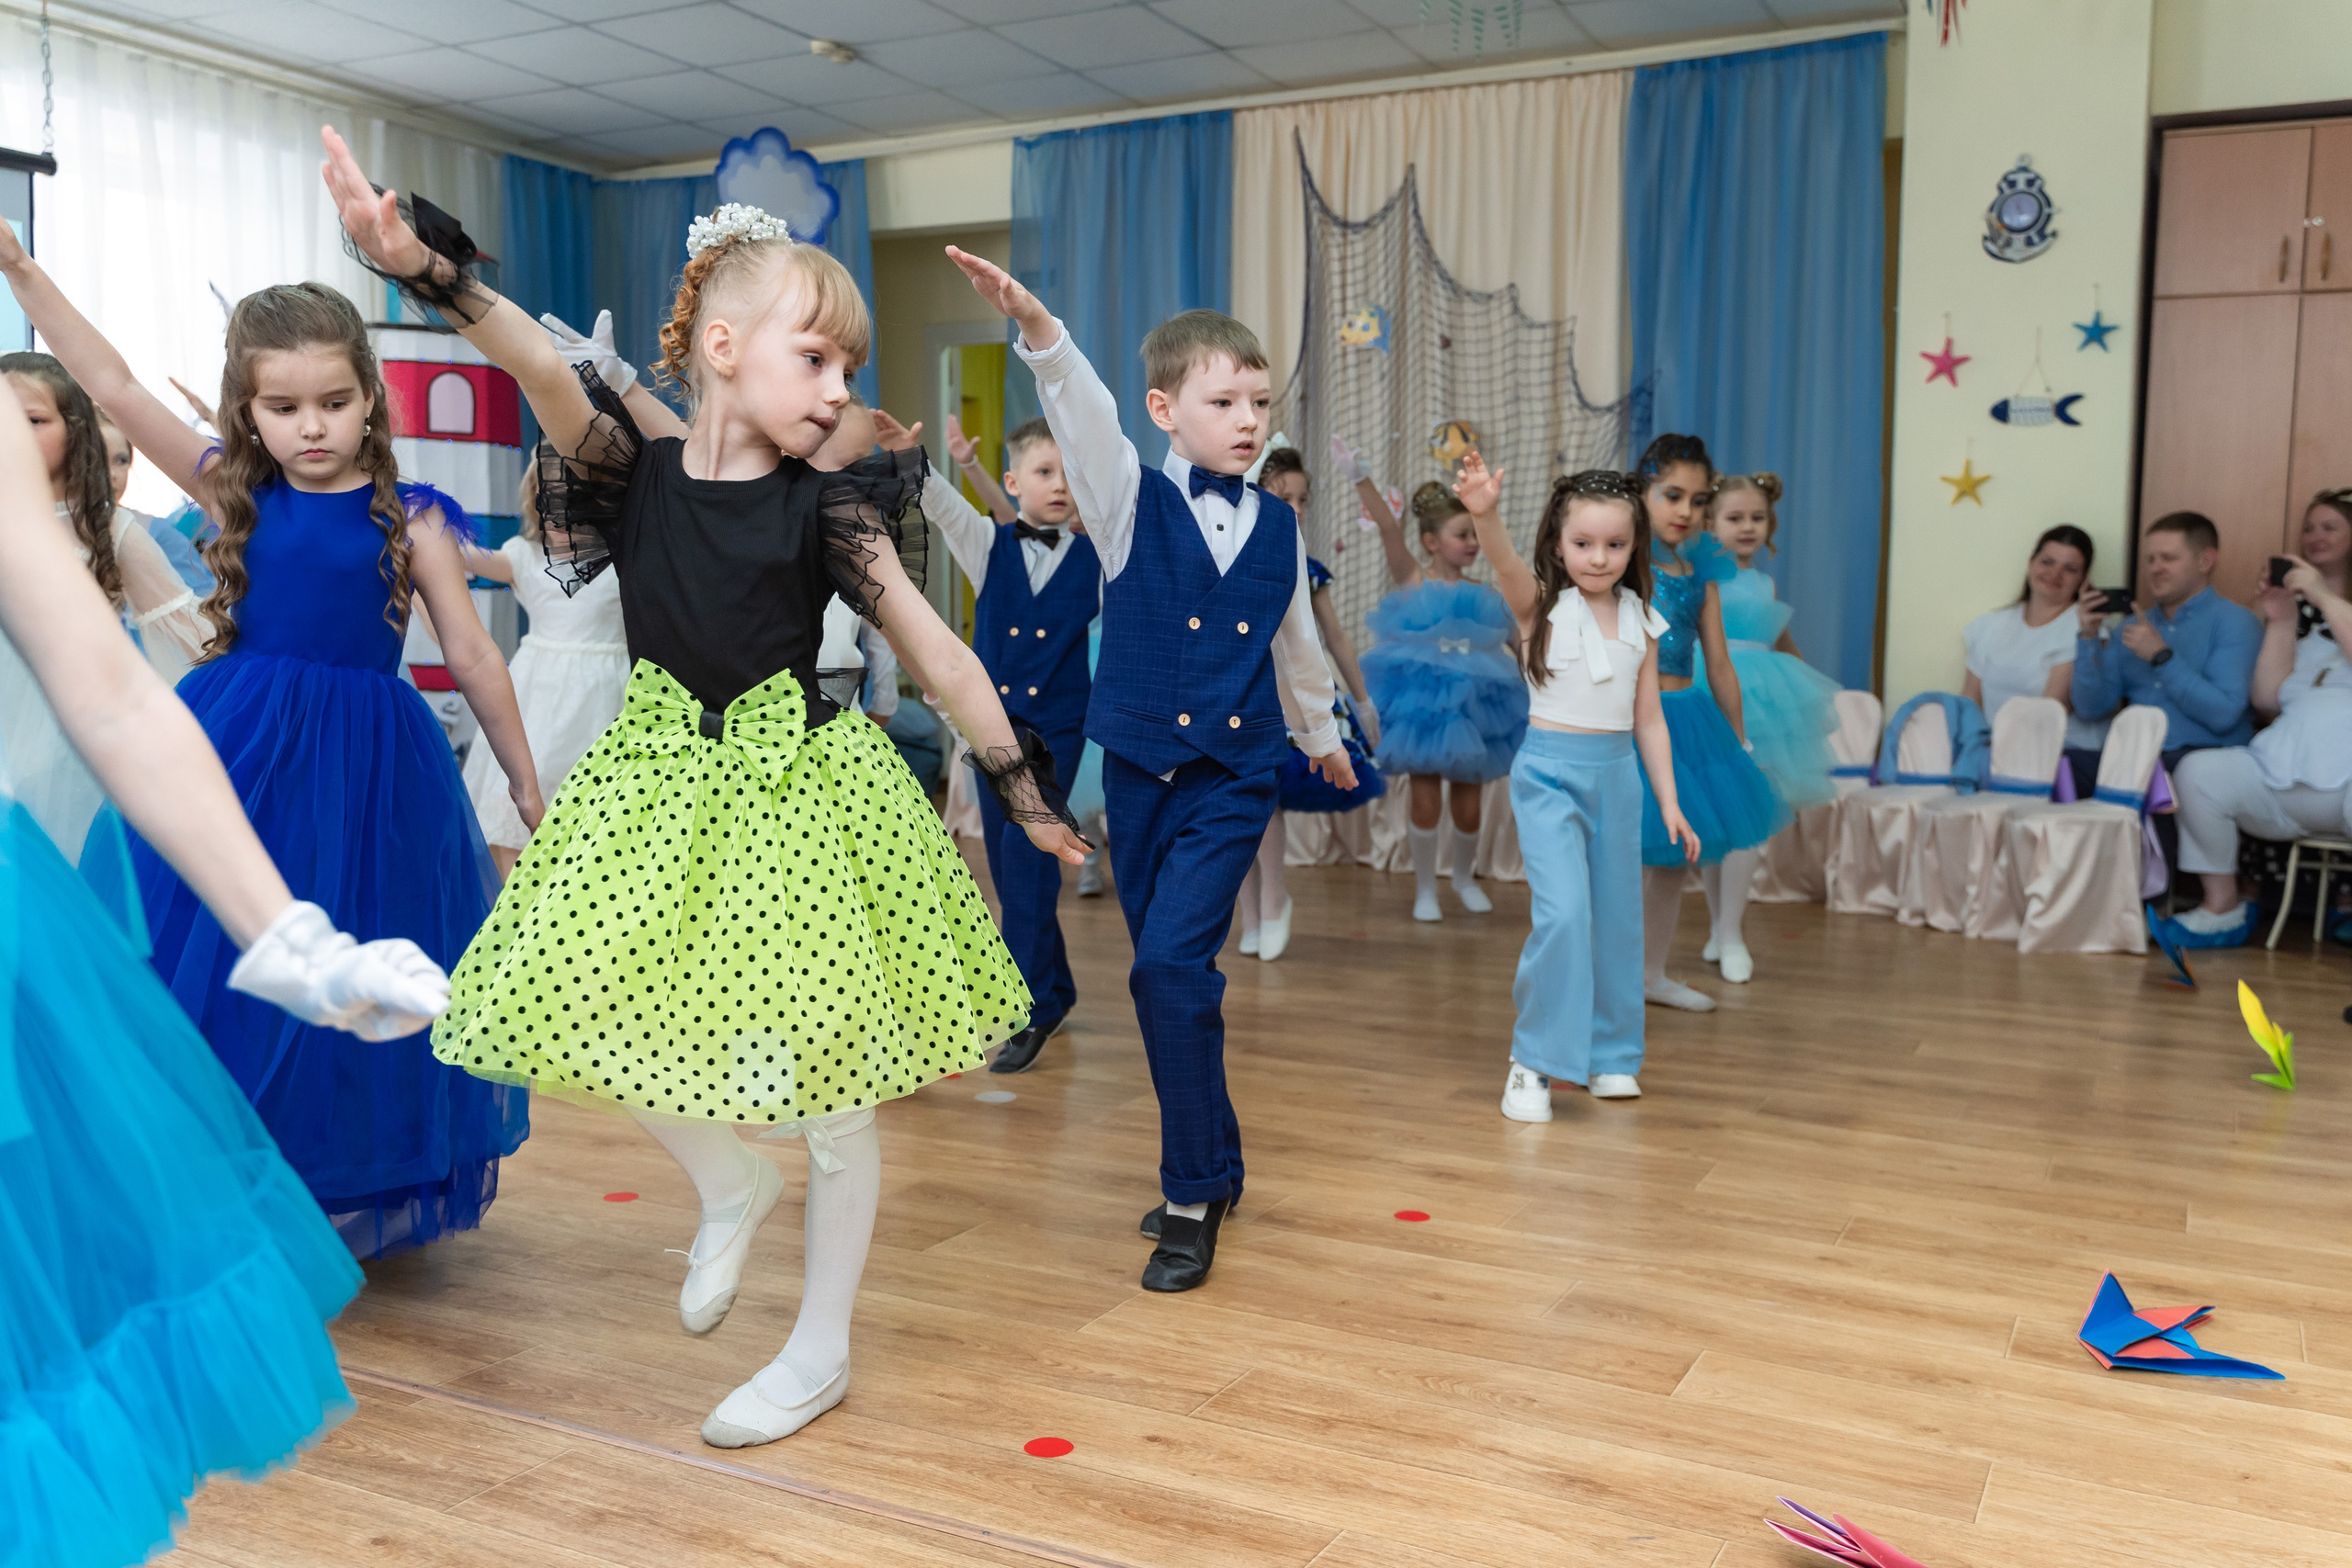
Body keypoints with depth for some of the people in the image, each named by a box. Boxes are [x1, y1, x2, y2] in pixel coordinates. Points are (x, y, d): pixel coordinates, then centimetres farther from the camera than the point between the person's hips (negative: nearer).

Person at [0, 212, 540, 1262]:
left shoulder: (408, 518, -1)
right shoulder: (237, 494, 4)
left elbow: (472, 655, 2)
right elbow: (111, 387, 1)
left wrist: (527, 783, 5)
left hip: (367, 765, -1)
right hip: (239, 755, 2)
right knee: (229, 980, 5)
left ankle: (352, 1204, 25)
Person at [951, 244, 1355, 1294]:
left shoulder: (1279, 528, 4)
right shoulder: (1133, 504, -1)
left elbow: (1298, 646, 20)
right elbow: (1083, 415, -21)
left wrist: (1322, 737, 33)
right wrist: (1035, 327, -39)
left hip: (1234, 780, -1)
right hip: (1139, 770, 1)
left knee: (1172, 961, -16)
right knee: (1168, 974, 9)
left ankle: (1193, 1195, -2)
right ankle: (1210, 1167, 28)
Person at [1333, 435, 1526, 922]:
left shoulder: (1482, 595, 7)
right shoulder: (1414, 581, -4)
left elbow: (1516, 642, 18)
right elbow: (1390, 529, -18)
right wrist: (1361, 479, -30)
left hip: (1471, 701, 3)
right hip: (1424, 699, -3)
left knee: (1468, 805, 8)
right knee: (1427, 802, -4)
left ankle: (1465, 878, 34)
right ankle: (1425, 888, 16)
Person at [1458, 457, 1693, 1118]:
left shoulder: (1641, 623, 7)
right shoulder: (1541, 606, -4)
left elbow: (1649, 719, 11)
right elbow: (1507, 565, -27)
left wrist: (1670, 803, 9)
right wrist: (1484, 514, -48)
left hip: (1617, 775, 5)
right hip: (1549, 771, -5)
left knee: (1616, 918, 10)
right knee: (1563, 912, -17)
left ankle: (1607, 1054, 27)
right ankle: (1533, 1061, -4)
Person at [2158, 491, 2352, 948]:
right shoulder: (2297, 609, 23)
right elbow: (2269, 700, 11)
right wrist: (2279, 623, 4)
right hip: (2289, 768, 5)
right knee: (2197, 770, -20)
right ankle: (2222, 907, -10)